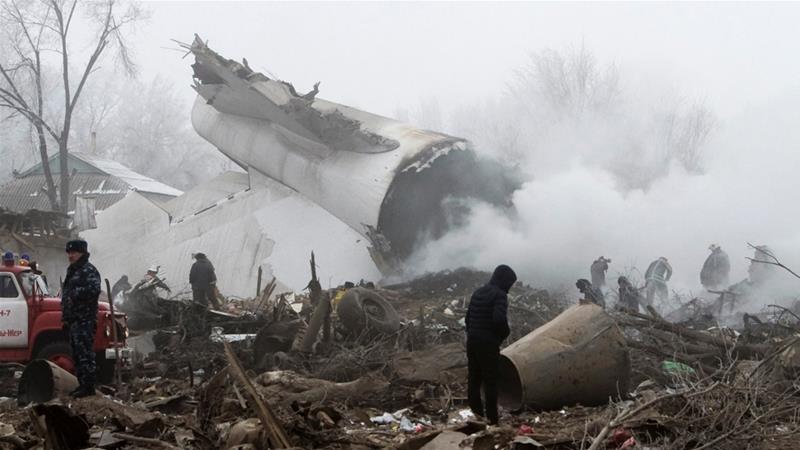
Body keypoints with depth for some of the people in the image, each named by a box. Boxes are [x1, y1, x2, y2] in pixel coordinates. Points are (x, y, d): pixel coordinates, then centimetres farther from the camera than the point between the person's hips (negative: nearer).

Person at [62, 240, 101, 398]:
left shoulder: (88, 270, -10)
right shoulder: (72, 270, 21)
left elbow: (94, 289, -27)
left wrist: (75, 293, -20)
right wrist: (66, 318, 26)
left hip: (84, 320, -11)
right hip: (73, 320, 11)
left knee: (85, 354, -11)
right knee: (77, 354, 14)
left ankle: (88, 386, -10)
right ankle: (82, 384, 21)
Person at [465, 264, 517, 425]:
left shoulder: (478, 292, 13)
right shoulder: (499, 295, -12)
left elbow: (468, 318, 14)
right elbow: (499, 319, -25)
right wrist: (505, 333, -7)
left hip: (472, 341, 7)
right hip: (489, 344, -7)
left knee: (473, 379, 11)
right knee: (490, 382, 1)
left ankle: (475, 416, 14)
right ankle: (492, 419, 3)